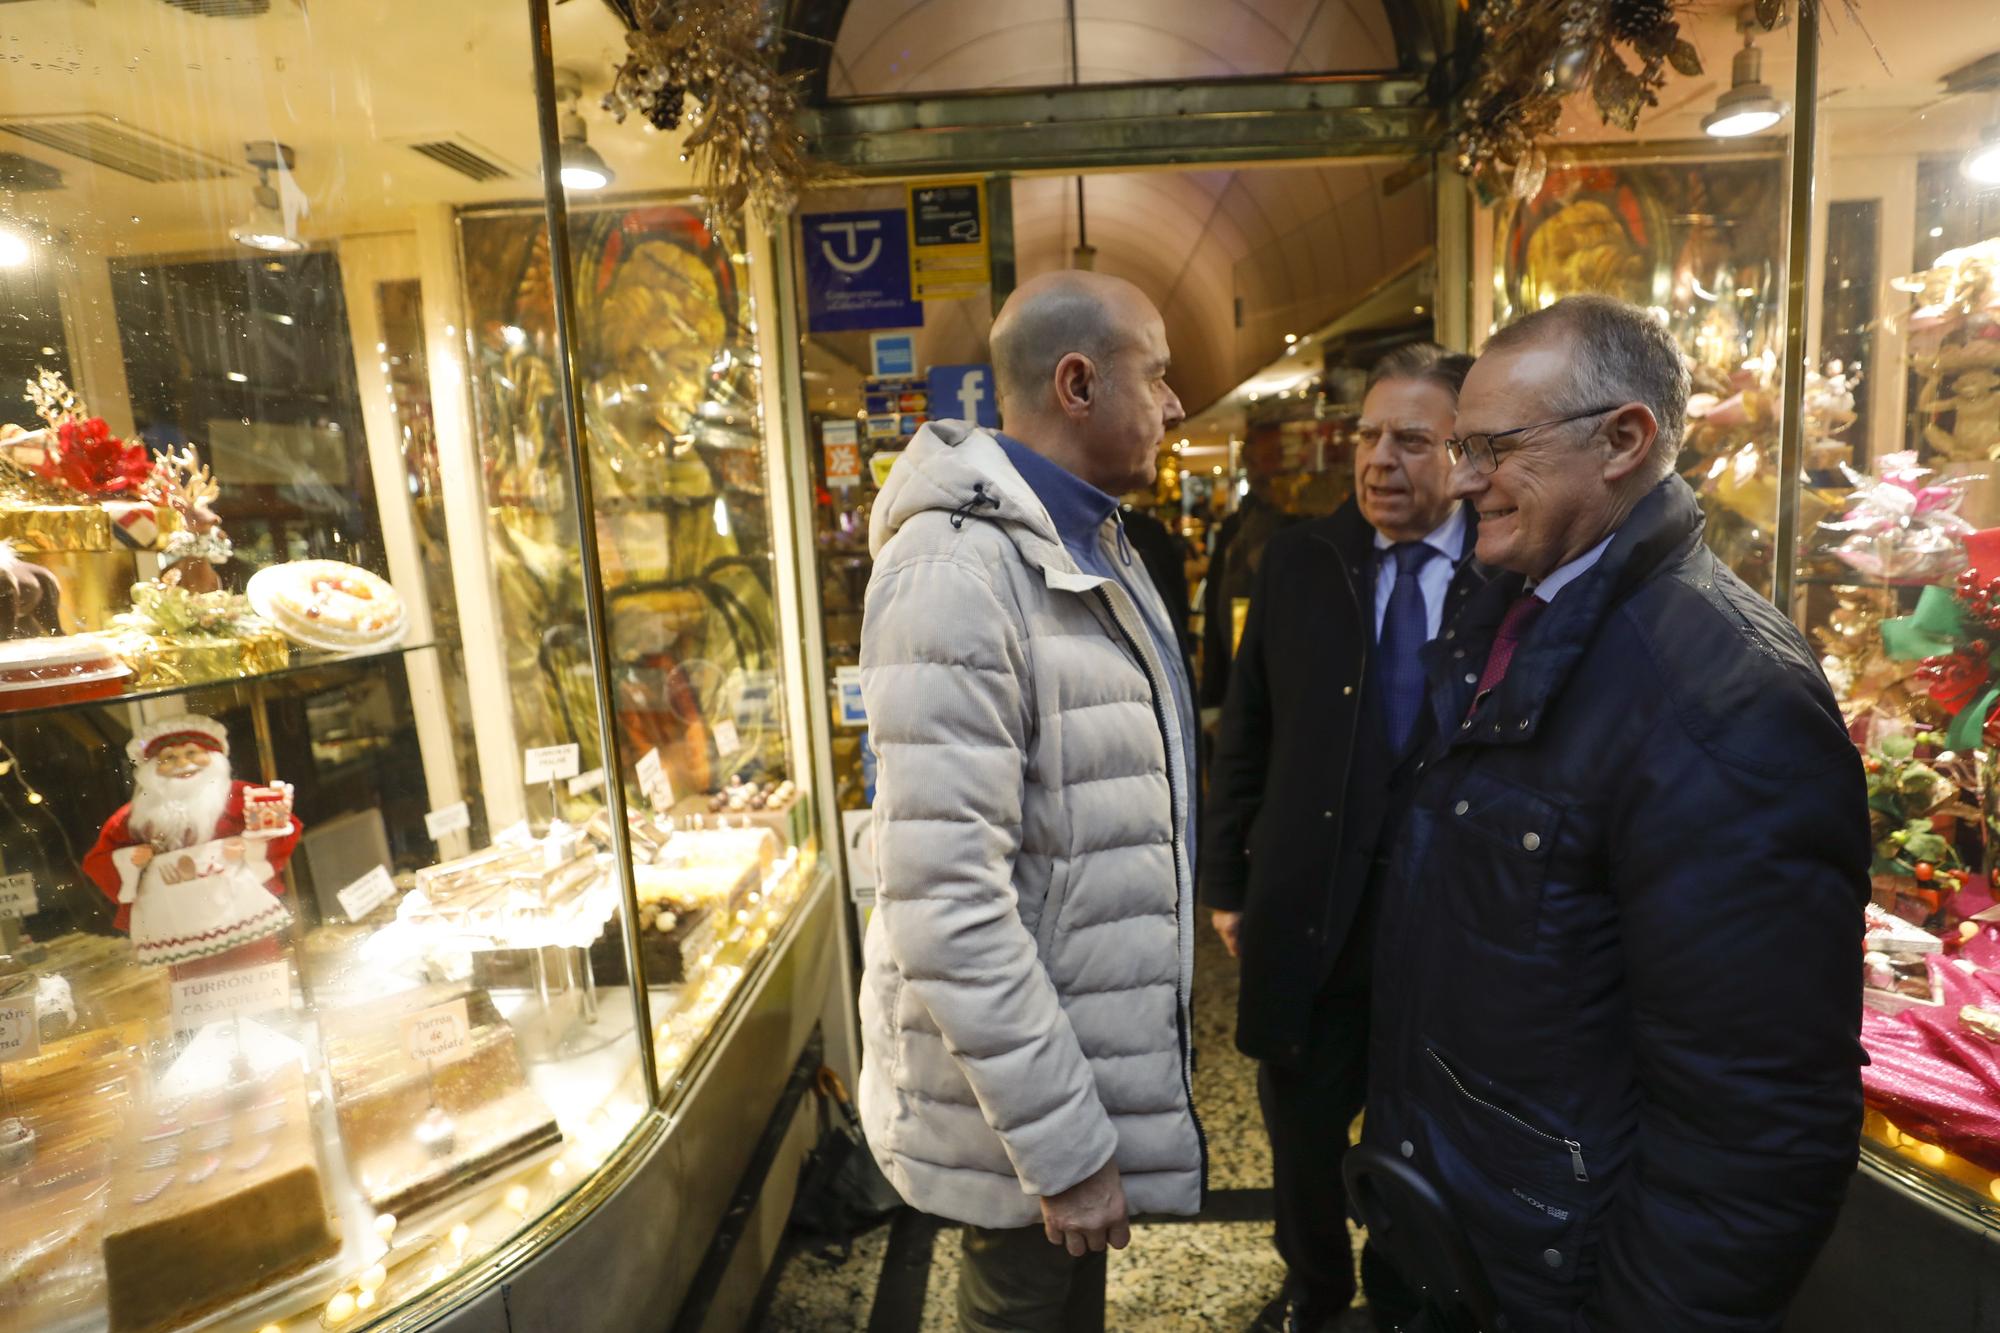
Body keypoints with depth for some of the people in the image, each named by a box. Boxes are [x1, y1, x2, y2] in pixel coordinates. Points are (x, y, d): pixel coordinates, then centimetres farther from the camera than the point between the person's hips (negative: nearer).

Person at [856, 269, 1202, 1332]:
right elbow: (946, 906, -28)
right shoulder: (958, 574, -25)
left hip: (1099, 1038, 8)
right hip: (1021, 1090, -8)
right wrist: (1064, 1147, -20)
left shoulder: (1095, 546, 6)